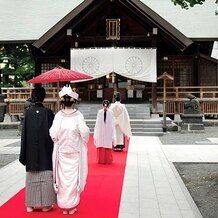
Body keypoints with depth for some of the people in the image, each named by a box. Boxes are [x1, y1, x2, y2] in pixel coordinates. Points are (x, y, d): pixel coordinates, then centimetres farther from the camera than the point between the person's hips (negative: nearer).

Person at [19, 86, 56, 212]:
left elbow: (24, 133, -1)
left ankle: (31, 204, 18)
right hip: (46, 150, -2)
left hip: (31, 151, 2)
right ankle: (46, 204, 11)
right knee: (46, 177, 6)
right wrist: (54, 150, 2)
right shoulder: (48, 112, -9)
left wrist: (24, 154, 6)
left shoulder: (28, 112, -3)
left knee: (32, 177, 12)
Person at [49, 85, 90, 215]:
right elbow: (84, 133, -13)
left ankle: (64, 206, 19)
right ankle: (72, 206, 16)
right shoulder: (78, 115, -10)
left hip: (61, 152, 1)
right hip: (75, 152, -1)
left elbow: (53, 134, -12)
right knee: (74, 178, 9)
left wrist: (59, 139, 9)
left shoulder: (59, 115, -8)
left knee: (63, 178, 10)